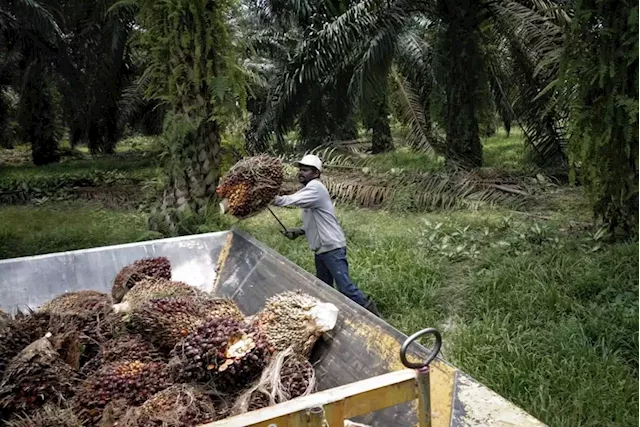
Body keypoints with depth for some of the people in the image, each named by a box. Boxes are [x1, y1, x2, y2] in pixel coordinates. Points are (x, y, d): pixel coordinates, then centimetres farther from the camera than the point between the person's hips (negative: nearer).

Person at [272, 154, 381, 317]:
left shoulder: (315, 187, -13)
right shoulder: (309, 190, 17)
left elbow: (292, 200, -27)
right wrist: (299, 231, 8)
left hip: (332, 248, -10)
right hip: (321, 249, 10)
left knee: (345, 288, -7)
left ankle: (371, 313, 7)